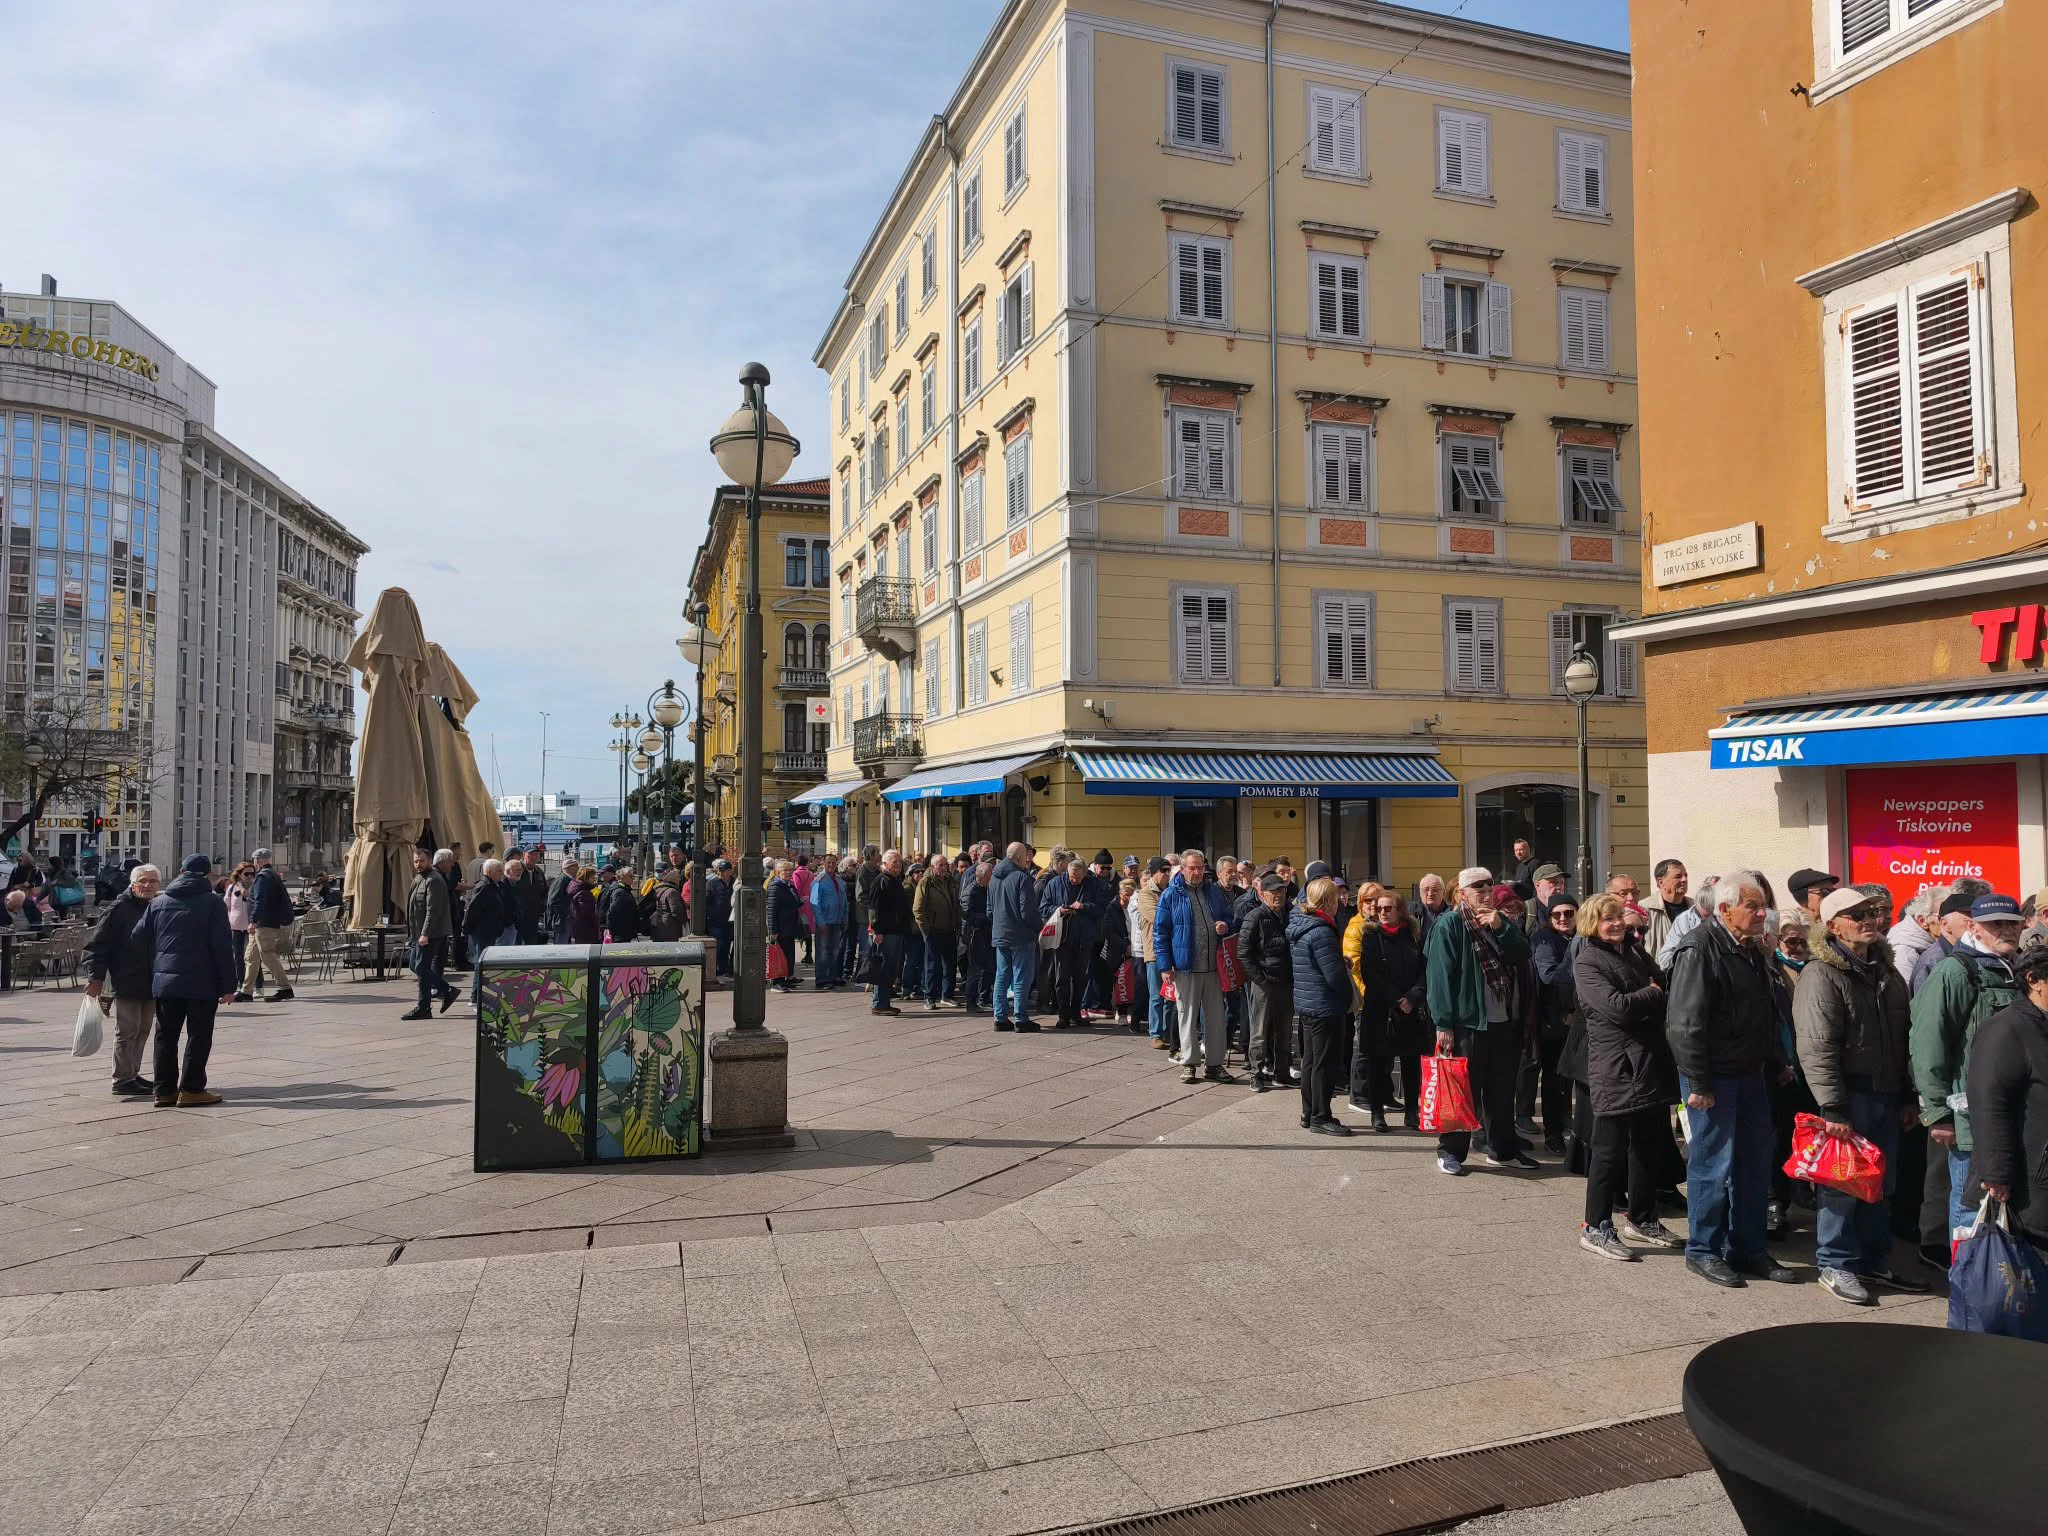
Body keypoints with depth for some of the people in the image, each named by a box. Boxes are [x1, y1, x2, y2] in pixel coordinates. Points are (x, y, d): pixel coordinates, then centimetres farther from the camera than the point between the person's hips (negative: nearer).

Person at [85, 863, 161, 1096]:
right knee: (127, 1030, -3)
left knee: (143, 1029, 14)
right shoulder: (119, 909, -9)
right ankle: (123, 1080, 4)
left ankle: (132, 1074, 24)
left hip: (150, 983, 7)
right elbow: (98, 944, -11)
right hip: (126, 982, -7)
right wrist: (95, 977, -16)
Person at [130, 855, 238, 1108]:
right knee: (199, 1035, 2)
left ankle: (165, 1090, 13)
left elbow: (137, 937, 9)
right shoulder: (213, 903, -5)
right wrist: (228, 985, -6)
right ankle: (191, 1089, 2)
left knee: (166, 1035, 11)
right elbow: (223, 947, -9)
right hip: (202, 982, -4)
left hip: (164, 981, 5)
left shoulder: (158, 902, 9)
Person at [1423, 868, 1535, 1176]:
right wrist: (1444, 1024, -18)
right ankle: (1450, 1151, 12)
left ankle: (1503, 1150, 27)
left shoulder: (1500, 921, 13)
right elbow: (1440, 976, -14)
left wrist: (1501, 928, -12)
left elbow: (1523, 955, 1)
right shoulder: (1449, 925, -9)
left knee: (1502, 1090, 15)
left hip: (1503, 1021, 7)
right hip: (1467, 1021, -7)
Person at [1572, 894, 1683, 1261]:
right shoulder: (1587, 963, -9)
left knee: (1647, 1145, 15)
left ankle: (1642, 1220, 29)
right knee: (1610, 1149, -4)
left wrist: (1648, 998, -5)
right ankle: (1596, 1227, 5)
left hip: (1652, 1065, 8)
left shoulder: (1637, 952, 17)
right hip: (1616, 1070, -8)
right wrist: (1653, 995, -5)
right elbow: (1616, 1006, -21)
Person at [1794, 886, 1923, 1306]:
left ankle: (1874, 1260, 28)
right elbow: (1817, 1048, -18)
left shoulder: (1885, 970, 13)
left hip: (1886, 1095, 8)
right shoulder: (1821, 975, -13)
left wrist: (1908, 1097, 15)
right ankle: (1836, 1264, 11)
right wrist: (1833, 1109, -21)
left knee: (1881, 1183, 15)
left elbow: (1904, 1038, 19)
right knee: (1842, 1182, -1)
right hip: (1849, 1096, -8)